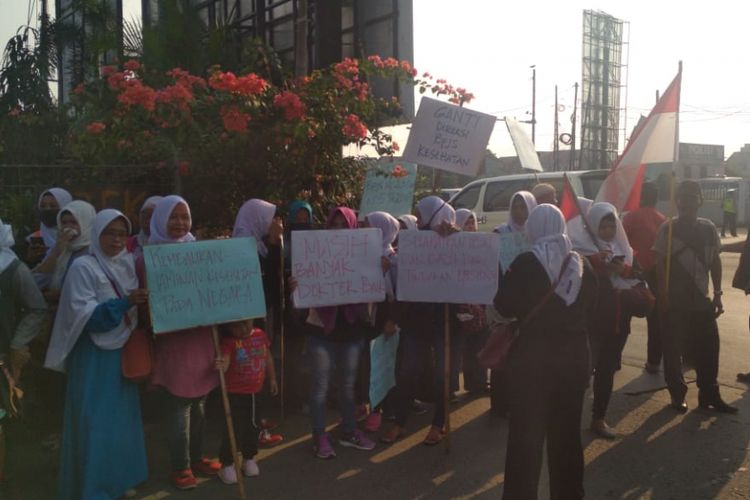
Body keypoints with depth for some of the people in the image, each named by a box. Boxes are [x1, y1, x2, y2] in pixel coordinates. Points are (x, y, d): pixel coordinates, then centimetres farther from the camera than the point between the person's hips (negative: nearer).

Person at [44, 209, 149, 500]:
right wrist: (124, 302, -28)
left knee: (123, 417, 12)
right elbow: (84, 317, -19)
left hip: (123, 351, 6)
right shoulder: (83, 267, -11)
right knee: (95, 421, -1)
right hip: (94, 356, -6)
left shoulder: (129, 264, 6)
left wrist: (143, 303, -3)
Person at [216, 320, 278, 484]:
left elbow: (268, 358, 11)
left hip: (255, 392, 5)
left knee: (252, 427, 19)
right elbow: (224, 362, -30)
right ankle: (227, 465, 18)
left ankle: (249, 459, 38)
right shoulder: (229, 342, -18)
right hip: (235, 394, -5)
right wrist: (221, 366, -54)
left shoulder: (260, 335, -2)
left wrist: (272, 379, 19)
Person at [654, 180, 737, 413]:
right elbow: (660, 263, -7)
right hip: (675, 301, -4)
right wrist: (663, 294, -13)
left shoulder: (708, 228, 5)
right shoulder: (668, 228, -6)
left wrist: (717, 294, 5)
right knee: (673, 349, 3)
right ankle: (677, 394, 17)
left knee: (708, 347, 8)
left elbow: (715, 262, 10)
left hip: (701, 299, 4)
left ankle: (709, 394, 23)